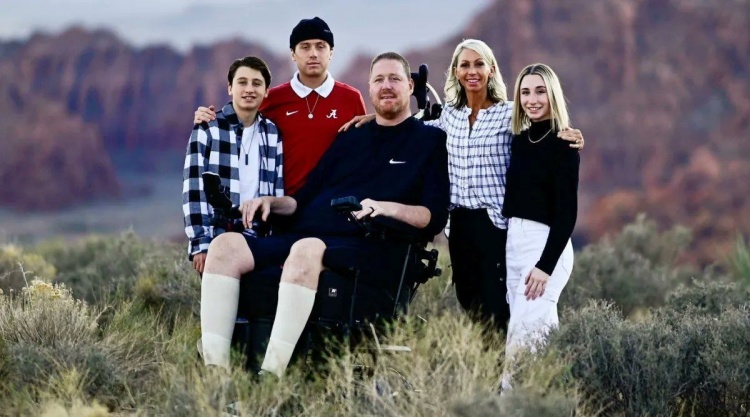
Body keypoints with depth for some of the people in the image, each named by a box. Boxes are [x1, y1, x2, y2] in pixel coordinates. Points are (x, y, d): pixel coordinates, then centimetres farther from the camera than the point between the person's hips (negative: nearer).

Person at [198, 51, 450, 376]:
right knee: (225, 245, -18)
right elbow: (306, 197, 27)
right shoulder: (349, 138, 28)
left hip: (369, 247, -6)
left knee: (307, 250, -40)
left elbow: (435, 216, 1)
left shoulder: (430, 140, 12)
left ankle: (271, 374, -45)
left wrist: (389, 208, -17)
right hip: (302, 236, 6)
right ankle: (215, 369, -28)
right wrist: (272, 202, 7)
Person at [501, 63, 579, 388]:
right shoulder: (520, 139, 12)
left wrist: (546, 264, -19)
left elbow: (567, 212, -13)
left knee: (521, 336, -16)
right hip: (513, 242, 8)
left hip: (546, 245, -8)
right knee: (542, 334, 11)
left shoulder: (563, 145, -9)